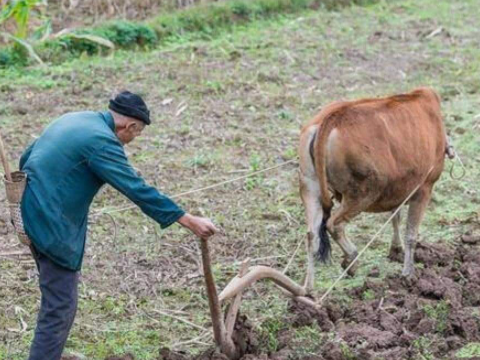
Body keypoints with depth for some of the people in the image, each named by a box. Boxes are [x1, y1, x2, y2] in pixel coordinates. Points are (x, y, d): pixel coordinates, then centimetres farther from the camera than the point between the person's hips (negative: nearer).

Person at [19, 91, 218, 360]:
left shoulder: (75, 119, 13)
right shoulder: (102, 141, -16)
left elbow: (27, 157, 19)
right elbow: (139, 190, -21)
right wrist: (190, 221, -19)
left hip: (32, 214, 10)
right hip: (52, 224, -10)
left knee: (57, 298, 20)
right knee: (61, 306, -7)